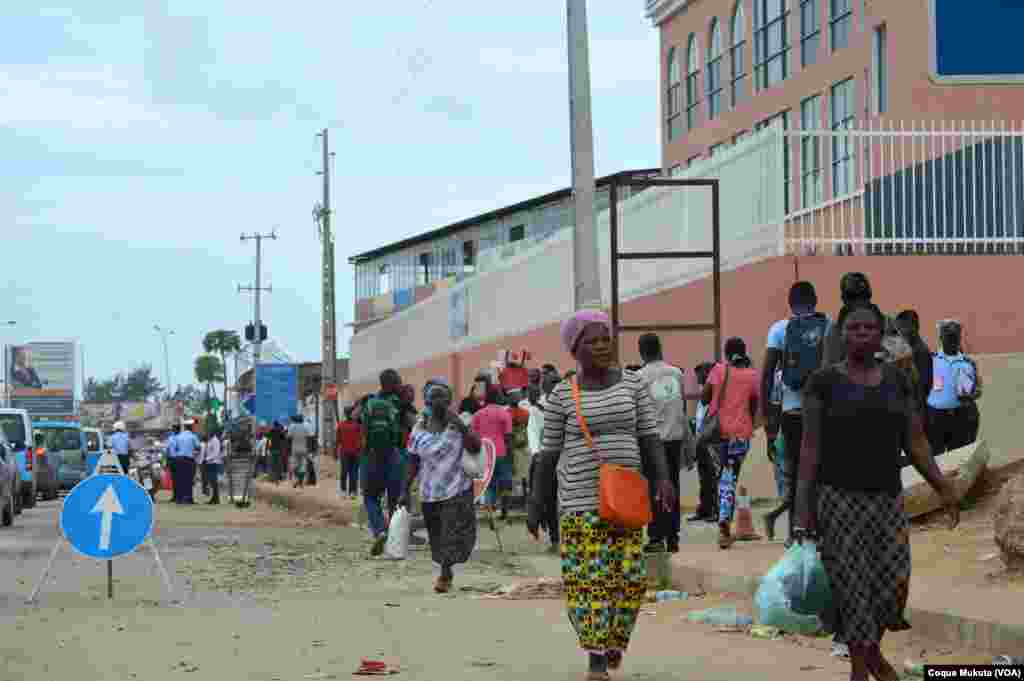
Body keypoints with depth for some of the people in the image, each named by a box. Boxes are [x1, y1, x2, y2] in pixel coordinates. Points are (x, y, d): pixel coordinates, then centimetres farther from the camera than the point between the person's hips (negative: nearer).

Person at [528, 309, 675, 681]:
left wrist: (664, 478, -14)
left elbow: (650, 437, 1)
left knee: (627, 576, 0)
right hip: (581, 498, -2)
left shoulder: (632, 383, 2)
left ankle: (613, 636, 28)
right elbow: (549, 453, 2)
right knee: (588, 578, -8)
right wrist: (535, 506, 0)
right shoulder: (562, 395, -2)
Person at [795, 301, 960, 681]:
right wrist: (803, 507, -11)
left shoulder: (897, 380, 6)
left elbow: (916, 442, 7)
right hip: (840, 500, -3)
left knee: (894, 584, -4)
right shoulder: (823, 381, -5)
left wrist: (943, 489, -1)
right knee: (852, 587, -3)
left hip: (887, 500, 3)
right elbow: (810, 447, -6)